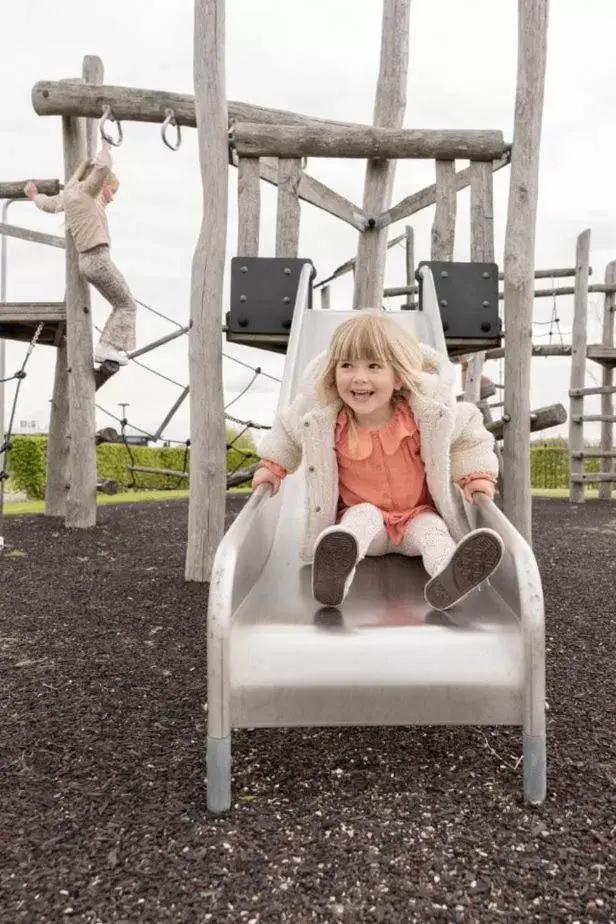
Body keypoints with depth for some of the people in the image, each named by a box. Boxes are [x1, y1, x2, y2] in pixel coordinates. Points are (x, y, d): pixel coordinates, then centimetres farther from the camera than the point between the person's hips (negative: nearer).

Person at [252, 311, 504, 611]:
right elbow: (288, 429, 8)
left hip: (417, 514, 1)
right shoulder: (322, 418, -15)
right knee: (364, 515, -33)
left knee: (430, 527, -29)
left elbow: (468, 432, 2)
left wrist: (477, 474, -5)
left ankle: (448, 577, -61)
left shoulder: (428, 410, -17)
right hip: (359, 514, -1)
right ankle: (335, 572, -63)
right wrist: (272, 465, 3)